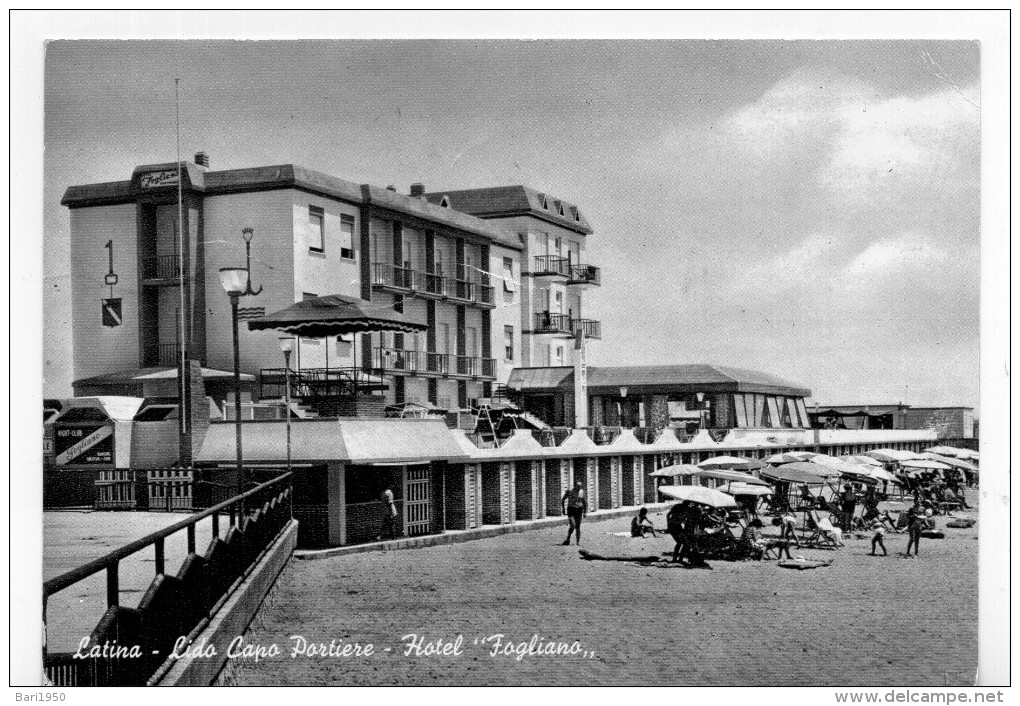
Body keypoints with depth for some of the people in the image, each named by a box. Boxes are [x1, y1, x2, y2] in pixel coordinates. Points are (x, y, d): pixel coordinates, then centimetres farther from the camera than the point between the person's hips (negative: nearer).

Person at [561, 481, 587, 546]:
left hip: (579, 510, 2)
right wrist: (563, 509, -1)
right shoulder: (569, 491, -5)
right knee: (572, 526, -17)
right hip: (571, 510, -2)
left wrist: (585, 512, 6)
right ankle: (567, 540, 0)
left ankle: (578, 542, 7)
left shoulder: (581, 492, 3)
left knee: (577, 527, 1)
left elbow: (585, 503, 12)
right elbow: (562, 500, 4)